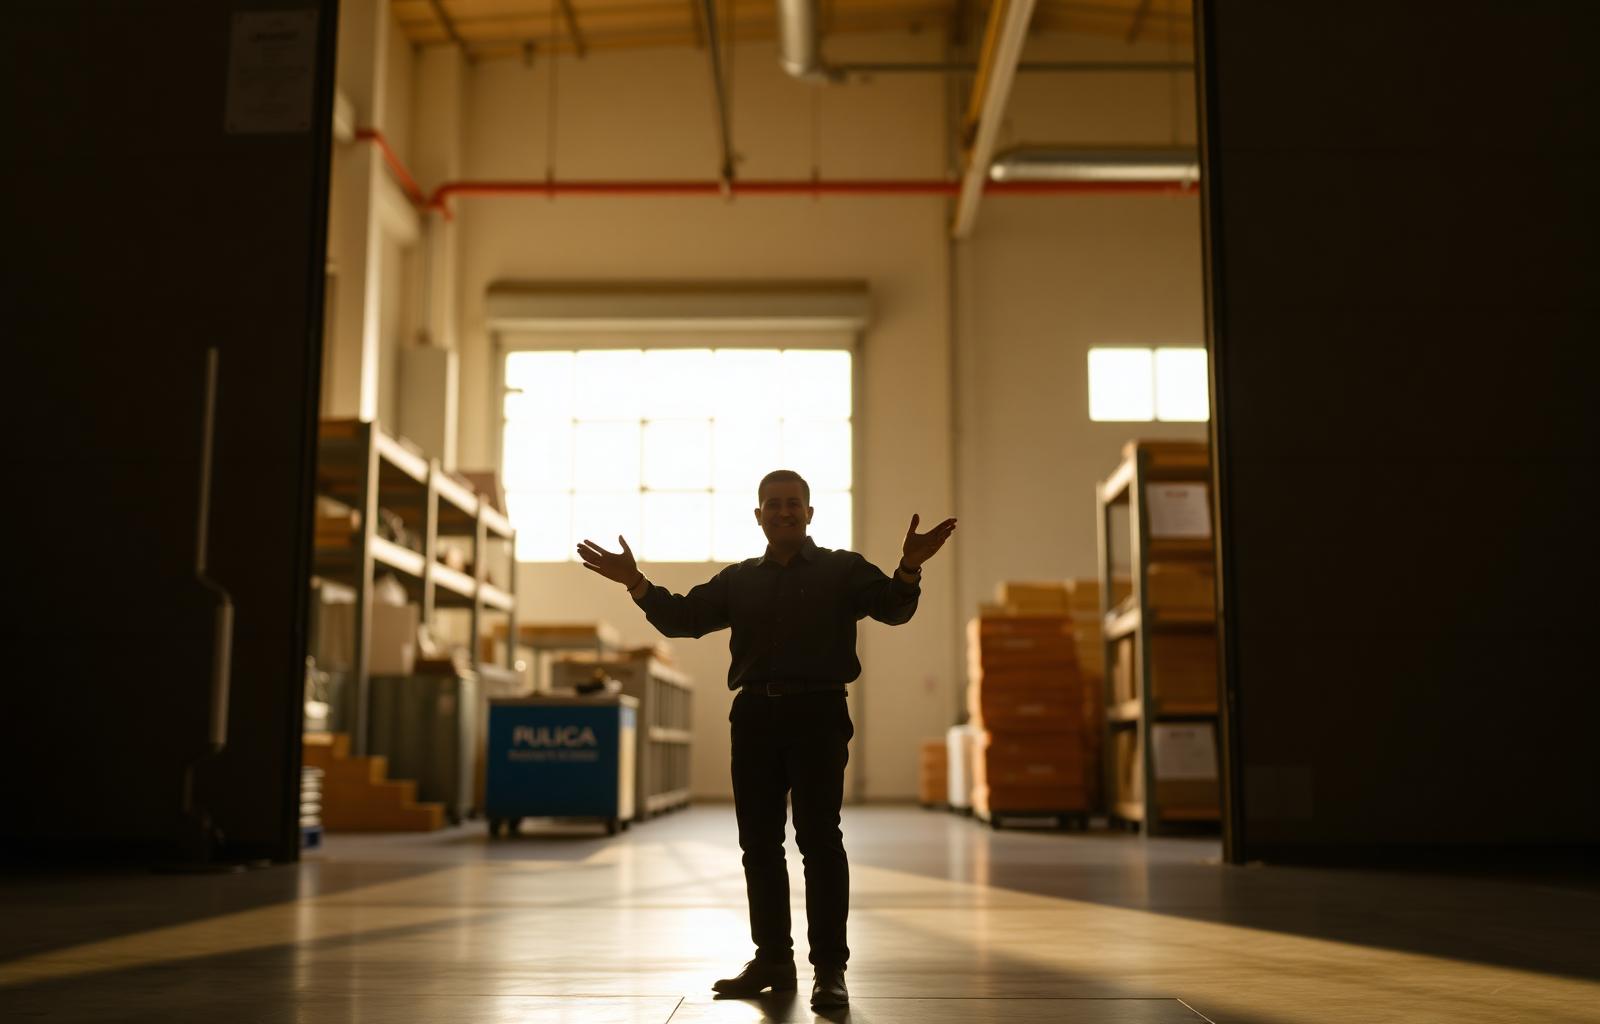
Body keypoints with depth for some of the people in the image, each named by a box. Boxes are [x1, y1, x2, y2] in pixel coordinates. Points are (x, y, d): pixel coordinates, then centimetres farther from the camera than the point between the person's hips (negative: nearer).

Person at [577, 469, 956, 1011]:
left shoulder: (842, 569, 5)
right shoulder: (738, 579, 16)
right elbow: (682, 618, 13)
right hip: (755, 716, 4)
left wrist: (909, 567, -28)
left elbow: (893, 608, -7)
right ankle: (772, 959, 18)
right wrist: (635, 582, -1)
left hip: (818, 713, -4)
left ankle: (830, 967, -3)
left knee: (818, 838, -8)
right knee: (759, 841, 7)